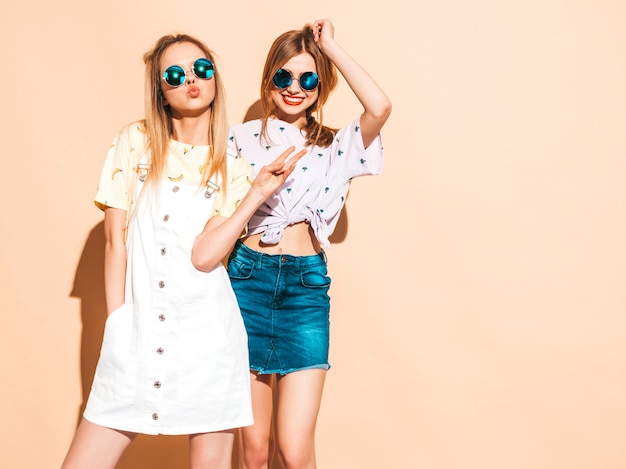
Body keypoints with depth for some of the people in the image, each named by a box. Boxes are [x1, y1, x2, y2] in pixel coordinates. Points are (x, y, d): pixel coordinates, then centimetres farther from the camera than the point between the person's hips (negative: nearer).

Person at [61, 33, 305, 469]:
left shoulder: (232, 168, 5)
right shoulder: (135, 142, 5)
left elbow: (205, 256, -8)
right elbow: (115, 240, 3)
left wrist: (258, 193, -11)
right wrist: (117, 324, -1)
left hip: (207, 335, 0)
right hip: (134, 334, 1)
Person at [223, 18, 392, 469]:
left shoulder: (336, 146, 9)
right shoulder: (242, 138, 8)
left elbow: (380, 107, -11)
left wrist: (331, 45, -3)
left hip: (307, 283, 0)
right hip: (247, 277, 0)